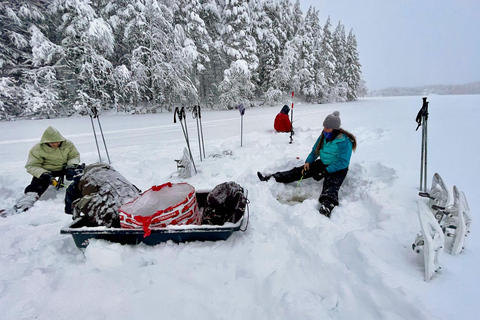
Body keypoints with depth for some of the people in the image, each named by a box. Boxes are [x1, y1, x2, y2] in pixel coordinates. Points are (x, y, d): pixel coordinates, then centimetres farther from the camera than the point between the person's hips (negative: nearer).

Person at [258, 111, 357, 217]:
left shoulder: (344, 141, -20)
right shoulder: (324, 136, 2)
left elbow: (343, 163, -22)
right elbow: (315, 151, 12)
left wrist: (326, 171, -26)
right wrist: (308, 162, -4)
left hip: (338, 169, -6)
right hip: (322, 164, 7)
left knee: (331, 185, -37)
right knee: (298, 171, -6)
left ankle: (326, 208, -67)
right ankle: (271, 178, -12)